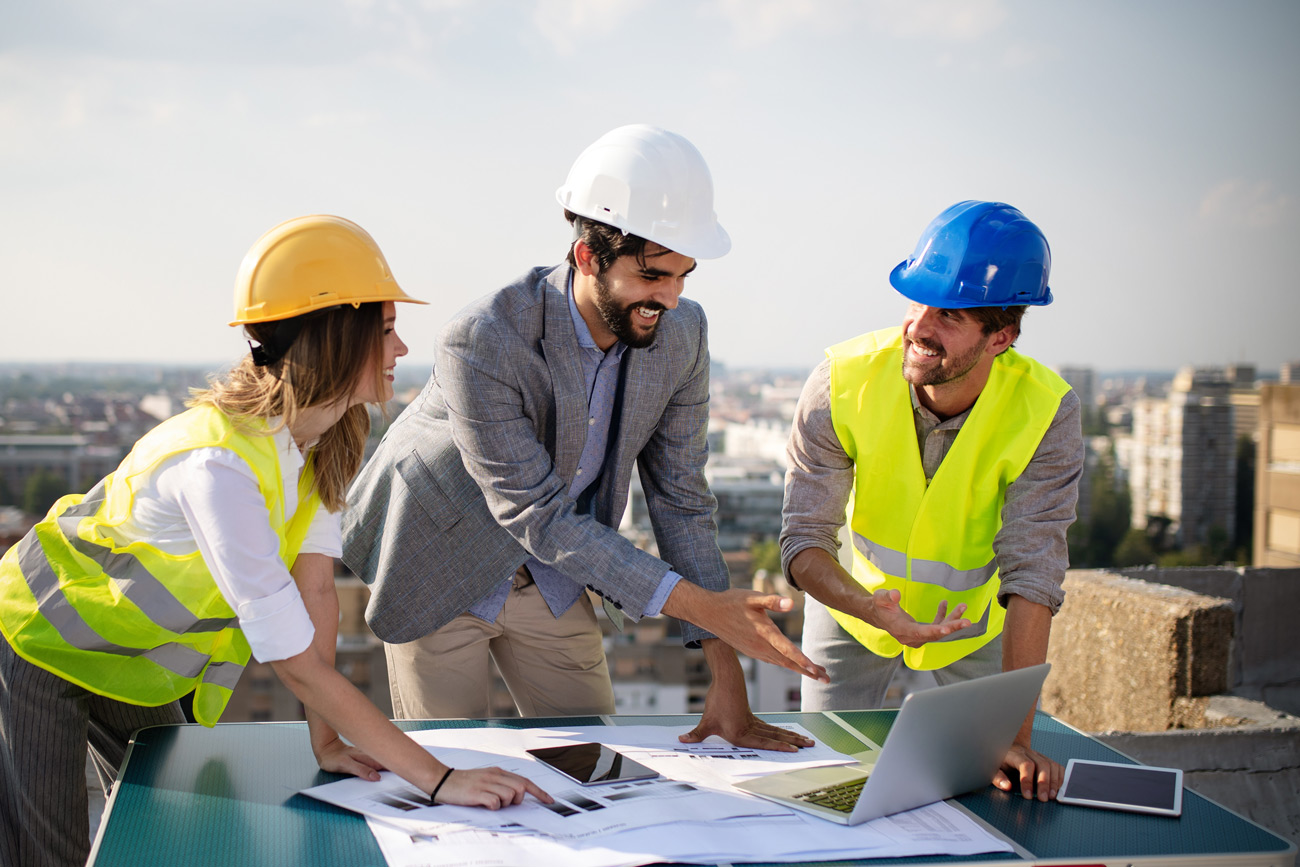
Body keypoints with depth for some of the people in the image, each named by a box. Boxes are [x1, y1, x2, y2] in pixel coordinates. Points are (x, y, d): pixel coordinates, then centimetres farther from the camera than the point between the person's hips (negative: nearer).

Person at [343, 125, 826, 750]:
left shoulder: (681, 332, -16)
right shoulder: (482, 343, -34)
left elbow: (681, 498, -9)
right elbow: (536, 514, -31)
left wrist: (727, 676, -14)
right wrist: (700, 604, -36)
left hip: (551, 574, 5)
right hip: (441, 569, -5)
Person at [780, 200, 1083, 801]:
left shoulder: (1046, 413, -31)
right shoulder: (844, 383, -29)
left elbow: (1031, 578, -35)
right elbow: (803, 540, -27)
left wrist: (1016, 735, -43)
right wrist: (876, 610, -48)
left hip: (973, 615, 0)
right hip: (856, 601, 1)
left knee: (985, 783, 9)